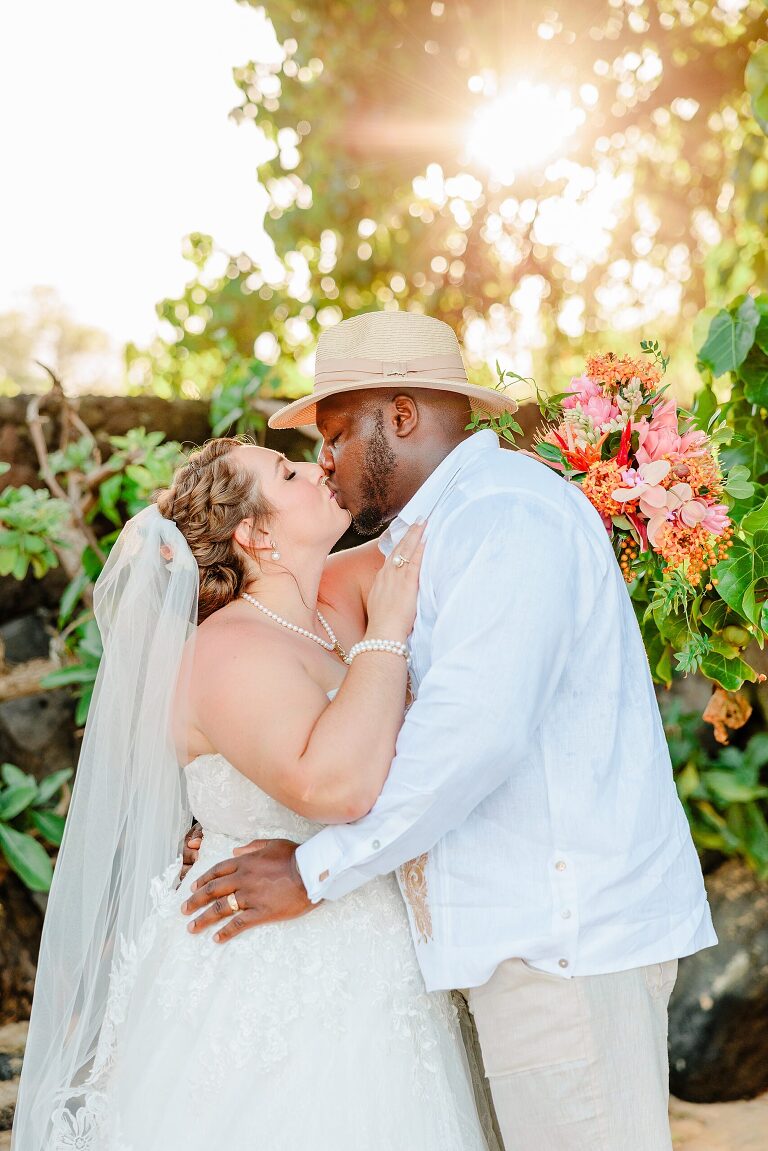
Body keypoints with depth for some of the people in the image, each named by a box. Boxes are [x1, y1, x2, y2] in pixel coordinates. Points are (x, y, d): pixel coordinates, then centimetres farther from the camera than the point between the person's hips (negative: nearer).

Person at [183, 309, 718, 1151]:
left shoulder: (502, 513, -14)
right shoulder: (440, 530, 21)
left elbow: (472, 731, -25)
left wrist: (314, 873, -17)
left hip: (569, 931, -10)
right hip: (532, 932, 10)